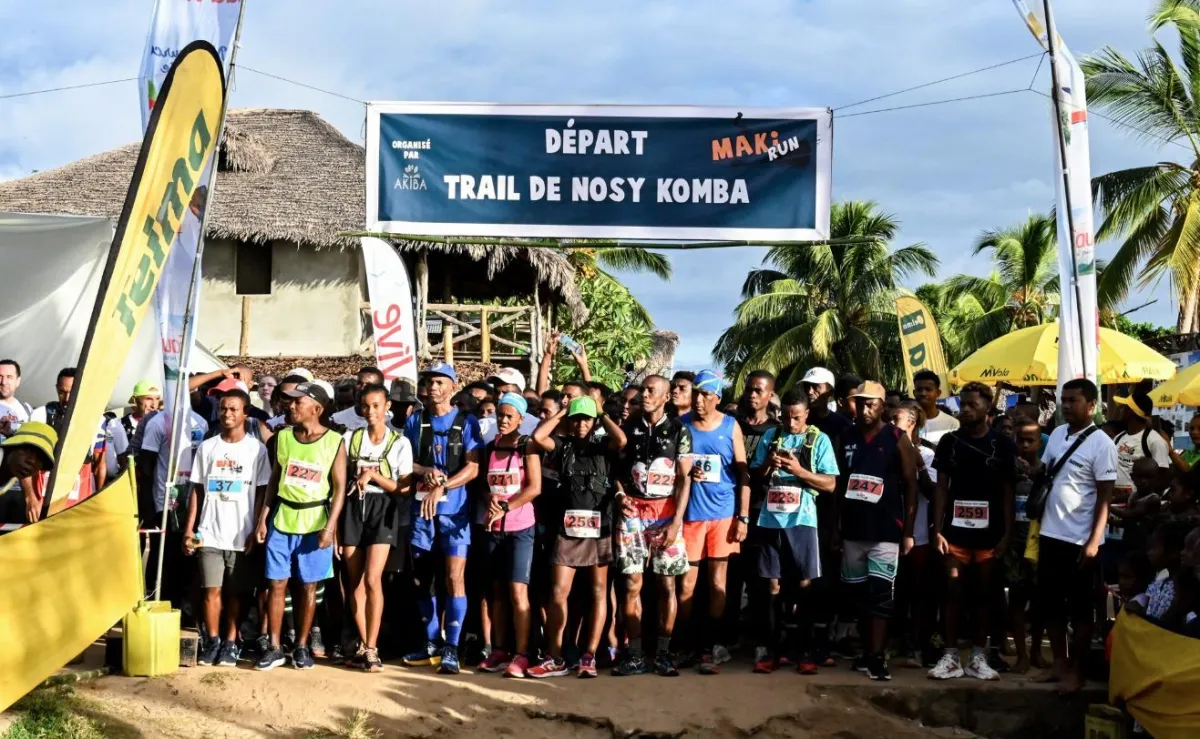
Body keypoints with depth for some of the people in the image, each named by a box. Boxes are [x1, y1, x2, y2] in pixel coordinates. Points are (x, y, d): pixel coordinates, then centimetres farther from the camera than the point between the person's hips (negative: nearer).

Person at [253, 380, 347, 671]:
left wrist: (330, 526, -14)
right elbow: (274, 480, 9)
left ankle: (302, 646, 16)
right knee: (277, 584, 2)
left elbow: (339, 488, -6)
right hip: (281, 520, 3)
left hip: (315, 522, -2)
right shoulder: (283, 436, 3)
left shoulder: (334, 441, -6)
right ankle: (274, 647, 10)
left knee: (308, 587, 5)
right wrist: (263, 519, 4)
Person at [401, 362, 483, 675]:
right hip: (421, 508, 3)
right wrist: (426, 471, -12)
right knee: (423, 579, 9)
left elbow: (472, 469, -6)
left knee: (454, 578, -9)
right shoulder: (414, 421, 10)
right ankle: (432, 643, 20)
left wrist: (441, 488, -18)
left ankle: (451, 648, -3)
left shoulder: (467, 422, 1)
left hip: (454, 510, -3)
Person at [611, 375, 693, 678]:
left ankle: (663, 652, 7)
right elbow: (617, 469, 14)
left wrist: (676, 521, -10)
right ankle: (635, 654, 3)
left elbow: (684, 478, -2)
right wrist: (620, 495, -6)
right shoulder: (628, 427, 8)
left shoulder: (679, 430, 1)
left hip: (665, 512, -2)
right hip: (632, 512, 2)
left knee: (666, 584, 0)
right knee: (632, 584, -1)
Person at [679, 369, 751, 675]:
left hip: (723, 512, 0)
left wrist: (743, 516, -3)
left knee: (718, 581, 4)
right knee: (687, 582, 0)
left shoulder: (731, 426, 2)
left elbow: (743, 473, 2)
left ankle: (712, 645, 10)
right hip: (690, 512, 0)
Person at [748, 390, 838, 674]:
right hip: (770, 520, 2)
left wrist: (799, 470, -15)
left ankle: (804, 650, 8)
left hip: (801, 520, -2)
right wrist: (768, 465, -10)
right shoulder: (770, 435, 10)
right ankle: (768, 649, 10)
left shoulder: (819, 440, 3)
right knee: (771, 586, 4)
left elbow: (830, 483, -3)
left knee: (804, 586, 1)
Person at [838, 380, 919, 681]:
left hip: (886, 531, -4)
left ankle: (877, 657, -9)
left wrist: (908, 532, -6)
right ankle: (868, 651, 20)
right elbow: (838, 483, 11)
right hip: (852, 530, 4)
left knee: (881, 594, -8)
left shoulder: (898, 439, -3)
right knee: (860, 594, 10)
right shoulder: (846, 438, 8)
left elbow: (911, 486, -2)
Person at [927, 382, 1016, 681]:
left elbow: (1007, 492, 2)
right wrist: (937, 529, -2)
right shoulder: (949, 441, 5)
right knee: (953, 591, 1)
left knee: (983, 593, 6)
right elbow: (942, 488, 5)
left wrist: (1007, 533, -5)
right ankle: (951, 656, 7)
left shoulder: (1002, 444, 1)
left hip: (989, 531, -1)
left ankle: (978, 657, 14)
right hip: (956, 529, 1)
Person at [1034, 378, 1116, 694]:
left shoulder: (1101, 444, -11)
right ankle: (1058, 663, 24)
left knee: (1080, 608, 4)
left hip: (1079, 539, -6)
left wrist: (1094, 541, -17)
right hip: (1050, 534, 6)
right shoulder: (1057, 434, 7)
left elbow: (1104, 498, -11)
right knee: (1049, 603, 12)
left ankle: (1077, 671, 14)